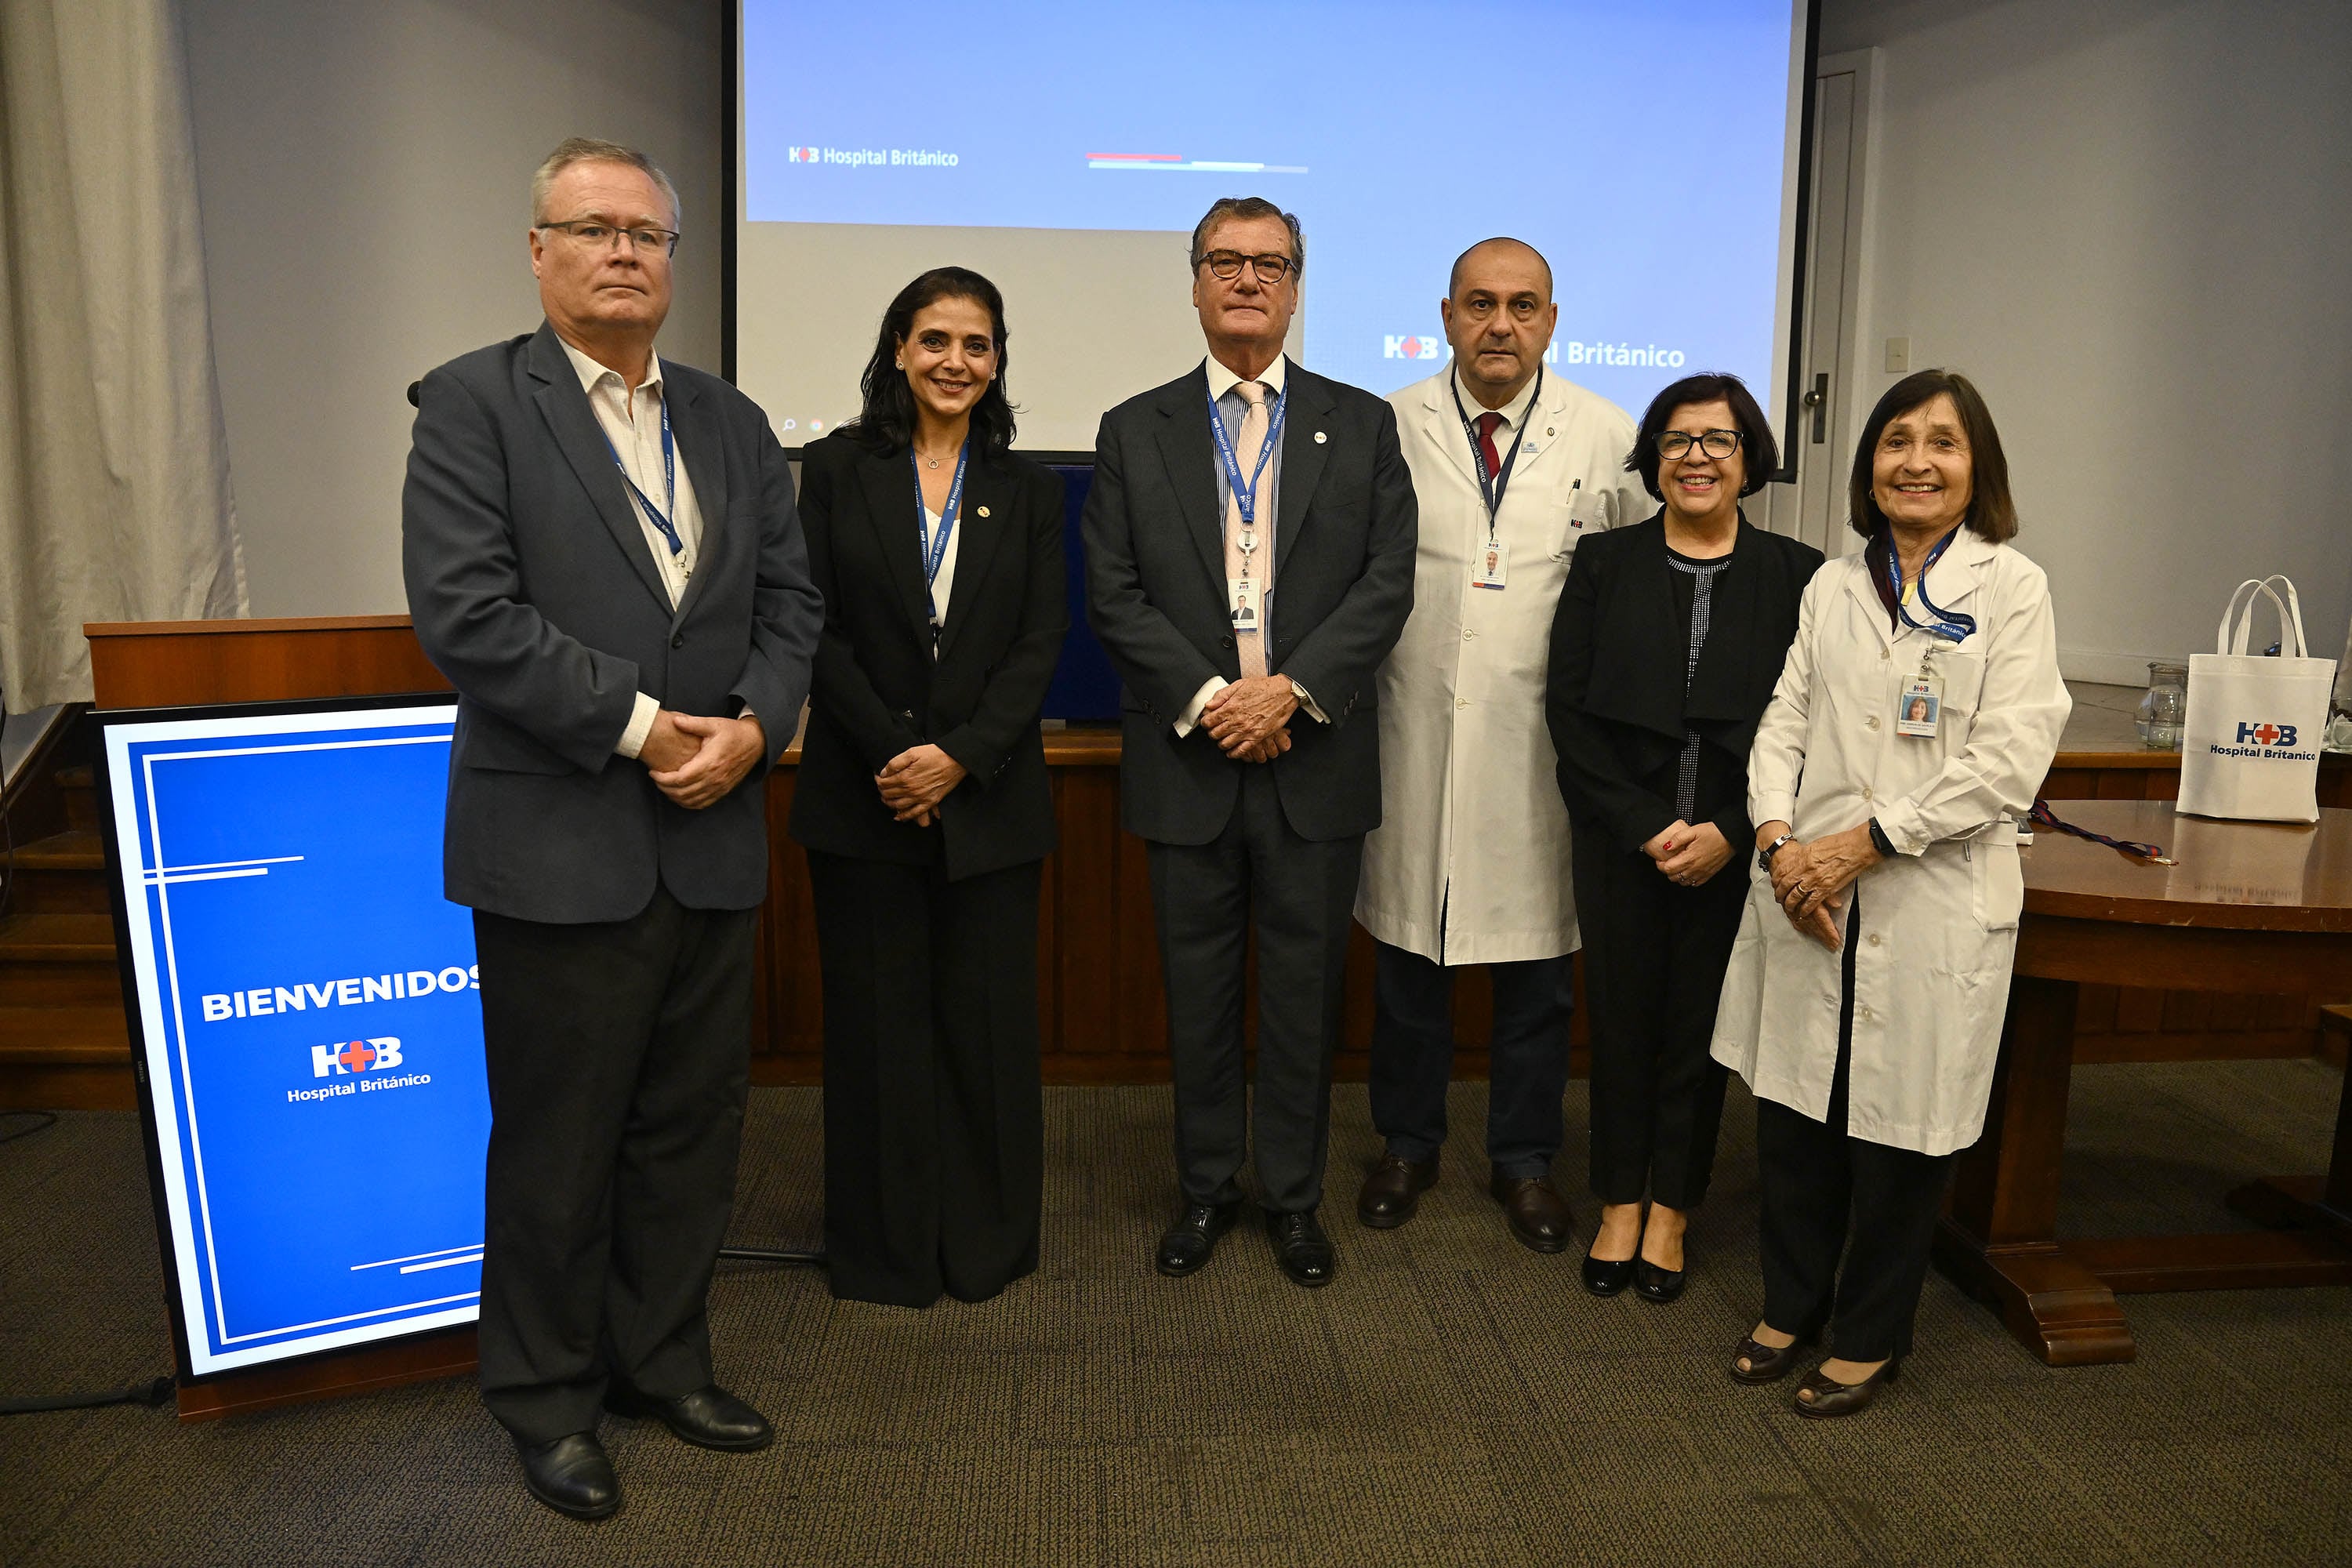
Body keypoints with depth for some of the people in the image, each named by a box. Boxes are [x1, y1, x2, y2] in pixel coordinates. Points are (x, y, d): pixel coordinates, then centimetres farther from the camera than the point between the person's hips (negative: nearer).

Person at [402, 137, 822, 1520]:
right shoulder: (475, 401, -3)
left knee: (692, 1129, 15)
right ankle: (549, 1399, 28)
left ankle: (663, 1362, 34)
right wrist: (640, 723, -16)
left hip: (713, 839, 5)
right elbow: (466, 610, -14)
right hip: (559, 847, -5)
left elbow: (791, 601, 9)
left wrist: (752, 727, -9)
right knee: (557, 1143, 8)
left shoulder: (734, 425, 13)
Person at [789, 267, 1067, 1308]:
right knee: (878, 1021, 6)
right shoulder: (838, 469, 3)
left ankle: (987, 1242, 22)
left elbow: (1041, 642, 1)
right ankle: (884, 1249, 21)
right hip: (862, 793, -1)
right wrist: (890, 754, -12)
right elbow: (816, 628, -2)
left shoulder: (1027, 488, 7)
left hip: (989, 795, 1)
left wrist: (961, 755, -12)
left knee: (988, 1019, 5)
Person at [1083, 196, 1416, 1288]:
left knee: (1306, 988, 8)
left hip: (1315, 758, 0)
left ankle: (1294, 1196, 25)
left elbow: (1387, 580, -2)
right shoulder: (1133, 433, 7)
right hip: (1186, 759, 0)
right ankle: (1205, 1187, 27)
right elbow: (1113, 595, -1)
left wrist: (1292, 688, -14)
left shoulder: (1360, 425, 6)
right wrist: (1208, 697, -13)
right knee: (1197, 985, 10)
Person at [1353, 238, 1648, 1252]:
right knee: (1407, 958, 11)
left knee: (1537, 967, 10)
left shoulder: (1608, 439, 2)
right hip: (1415, 737, 0)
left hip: (1544, 742, 0)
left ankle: (1523, 1160, 29)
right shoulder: (1387, 429, 1)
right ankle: (1407, 1145, 31)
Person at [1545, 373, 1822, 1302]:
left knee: (1701, 1024, 9)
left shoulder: (1797, 577, 1)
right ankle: (1620, 1207, 24)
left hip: (1734, 849, 0)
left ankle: (1671, 1211, 26)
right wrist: (1645, 826, -11)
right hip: (1621, 842, 1)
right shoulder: (1604, 565, 4)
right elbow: (1569, 709, -2)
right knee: (1622, 1016, 8)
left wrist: (1729, 833, -12)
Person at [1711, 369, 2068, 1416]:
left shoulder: (2011, 587, -2)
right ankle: (1791, 1305, 31)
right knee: (1792, 1111, 11)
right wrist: (1778, 840, -10)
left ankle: (1870, 1336, 26)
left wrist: (1865, 841, -15)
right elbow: (1783, 723, 7)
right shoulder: (1833, 586, 11)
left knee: (1901, 1127, 7)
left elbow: (2010, 760, -10)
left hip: (1934, 905, -3)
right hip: (1807, 894, 4)